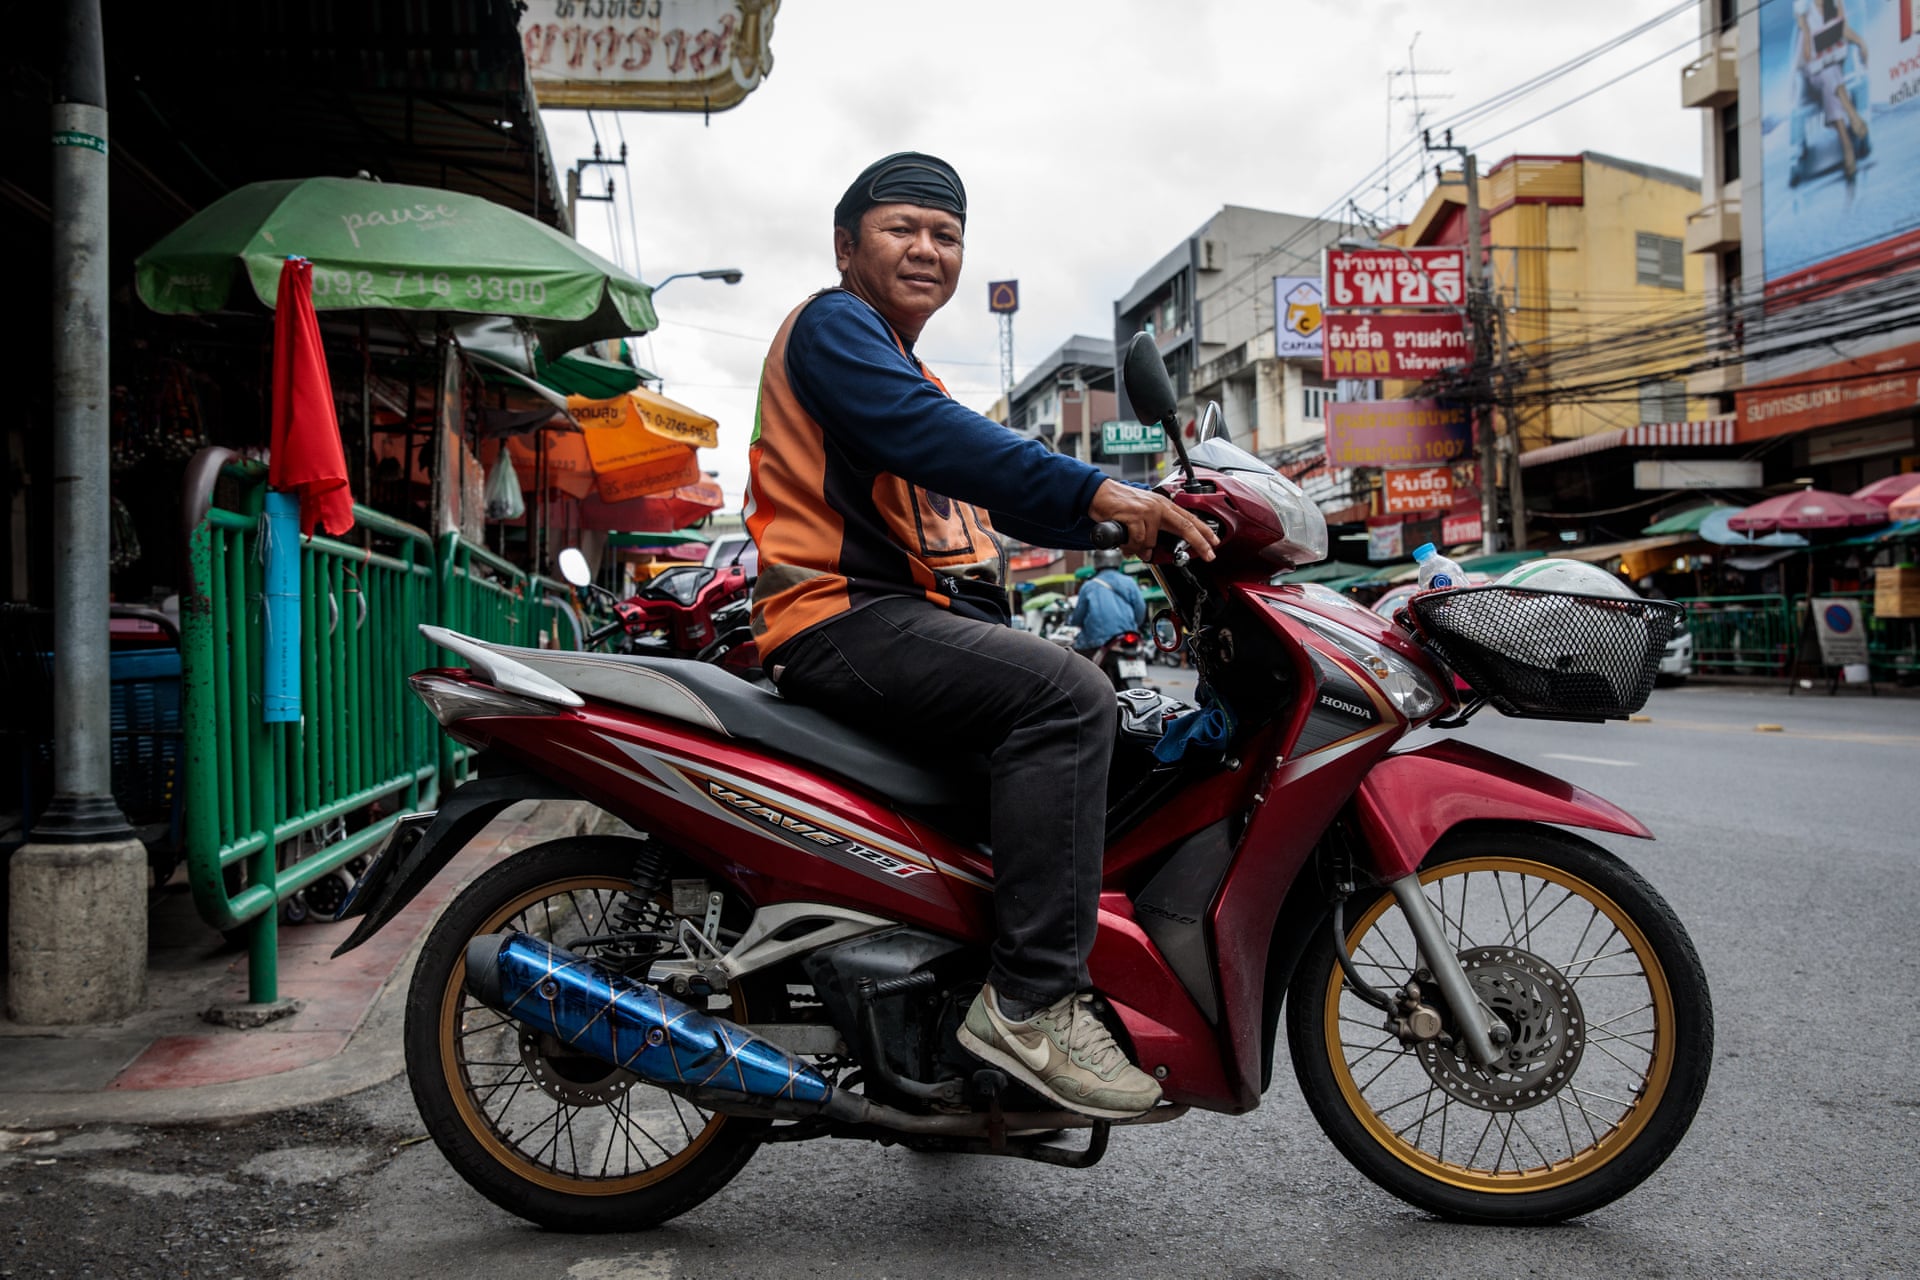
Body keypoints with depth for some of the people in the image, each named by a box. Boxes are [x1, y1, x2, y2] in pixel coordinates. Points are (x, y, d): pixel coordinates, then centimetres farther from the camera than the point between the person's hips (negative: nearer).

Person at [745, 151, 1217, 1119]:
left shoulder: (914, 377, 31)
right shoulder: (832, 324, 0)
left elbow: (1002, 496, 23)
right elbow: (921, 433, -20)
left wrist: (1139, 519, 9)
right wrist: (1096, 491, -30)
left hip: (922, 625, 10)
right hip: (847, 618, -10)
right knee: (1067, 695, -27)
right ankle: (1031, 1000, -27)